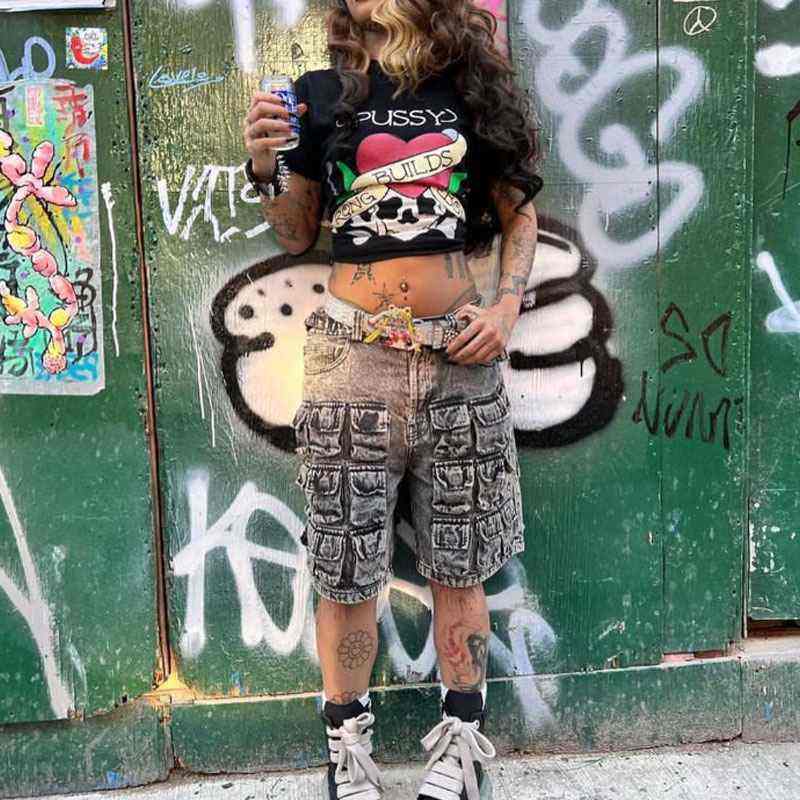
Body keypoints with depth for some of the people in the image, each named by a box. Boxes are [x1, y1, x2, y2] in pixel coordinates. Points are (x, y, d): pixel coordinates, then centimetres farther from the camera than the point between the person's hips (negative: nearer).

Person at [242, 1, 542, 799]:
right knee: (345, 570, 5)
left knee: (459, 563, 10)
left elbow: (520, 217, 14)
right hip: (353, 357, -1)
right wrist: (266, 167, -6)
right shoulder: (323, 93, 7)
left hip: (459, 355, 1)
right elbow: (297, 234, 11)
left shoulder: (477, 90, 10)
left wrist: (507, 306, -2)